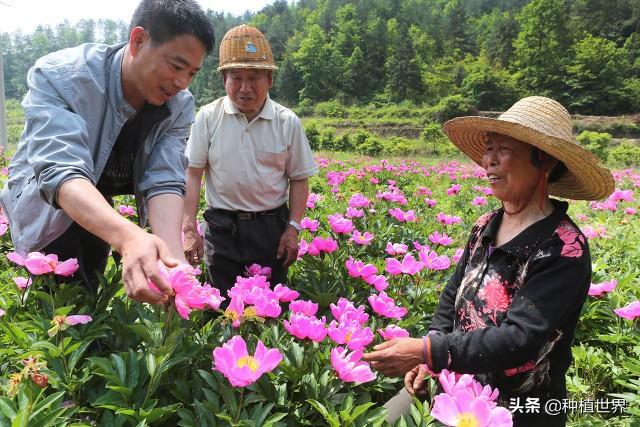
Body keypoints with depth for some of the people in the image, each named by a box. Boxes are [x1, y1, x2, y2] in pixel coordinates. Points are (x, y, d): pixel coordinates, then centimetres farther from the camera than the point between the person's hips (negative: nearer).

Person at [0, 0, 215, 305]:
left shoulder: (179, 106, -18)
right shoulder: (58, 77, -31)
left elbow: (164, 182, -28)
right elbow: (61, 173, -44)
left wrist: (173, 259, -47)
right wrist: (127, 237, -62)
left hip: (103, 217, 5)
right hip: (47, 209, -4)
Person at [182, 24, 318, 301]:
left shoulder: (288, 122, -3)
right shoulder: (208, 118, -4)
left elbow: (299, 179, 3)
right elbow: (193, 175, -3)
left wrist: (293, 228, -5)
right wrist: (189, 229, -9)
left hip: (271, 226, 0)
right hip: (222, 227, 0)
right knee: (223, 304, 12)